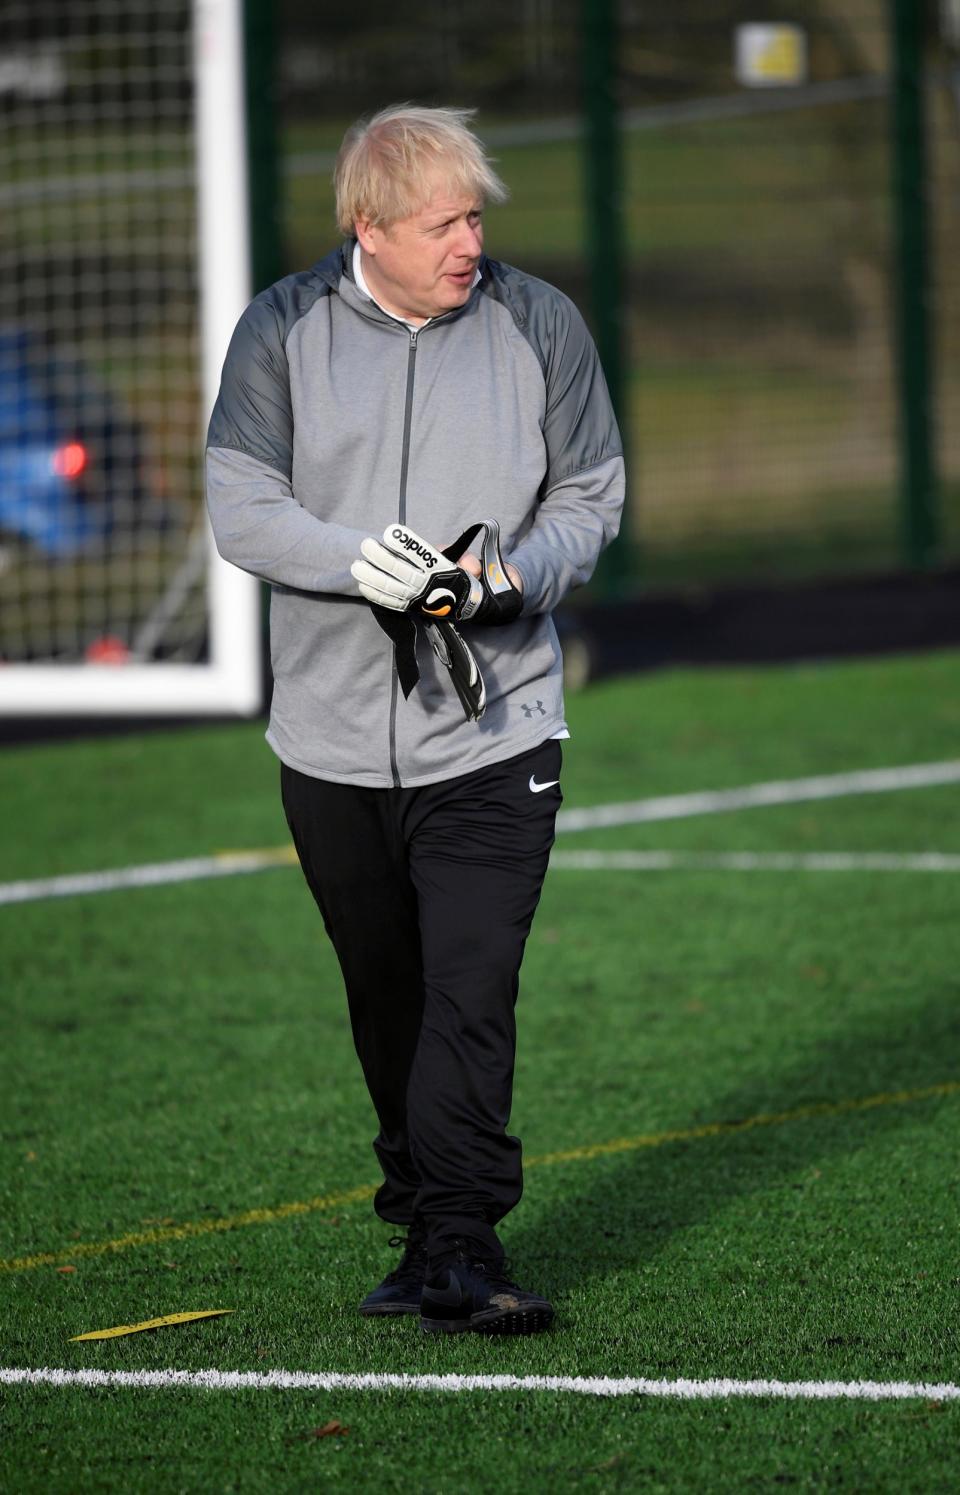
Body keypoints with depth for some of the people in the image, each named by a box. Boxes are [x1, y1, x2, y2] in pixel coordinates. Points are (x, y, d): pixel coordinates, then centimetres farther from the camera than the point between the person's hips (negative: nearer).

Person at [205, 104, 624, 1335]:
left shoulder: (538, 323, 1)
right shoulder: (282, 331, 0)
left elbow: (592, 494, 7)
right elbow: (241, 505, -2)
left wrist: (510, 574, -13)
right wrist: (358, 559, -19)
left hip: (493, 733, -2)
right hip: (333, 737, 2)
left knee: (471, 993, -13)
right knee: (384, 997, 12)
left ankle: (457, 1244, -13)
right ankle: (428, 1214, 27)